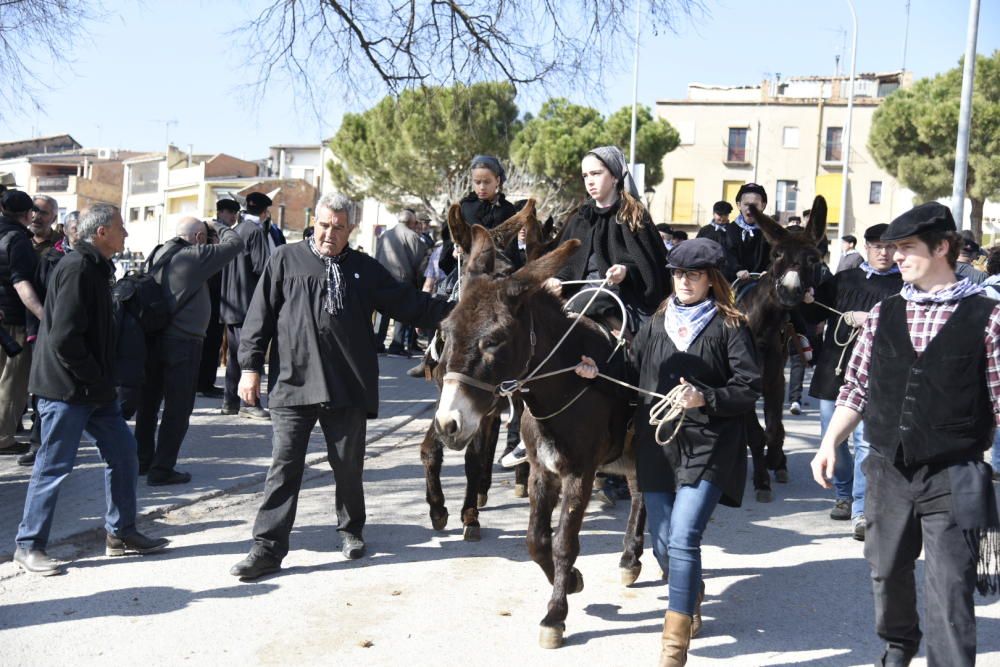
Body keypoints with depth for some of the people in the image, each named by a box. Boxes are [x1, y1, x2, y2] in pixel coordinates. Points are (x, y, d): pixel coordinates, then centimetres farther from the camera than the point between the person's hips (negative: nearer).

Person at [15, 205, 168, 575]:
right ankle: (28, 546, 14)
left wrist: (104, 381, 14)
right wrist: (97, 381, -17)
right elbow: (64, 339, -24)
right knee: (54, 466, 0)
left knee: (123, 451, 12)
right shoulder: (77, 269, -18)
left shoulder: (96, 268, 14)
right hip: (67, 389, -10)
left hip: (93, 388, 10)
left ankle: (121, 534, 23)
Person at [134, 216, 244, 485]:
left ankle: (143, 460, 28)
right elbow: (235, 243, -7)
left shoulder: (158, 254, 9)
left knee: (149, 402, 17)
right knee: (177, 409, 1)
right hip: (183, 342, -8)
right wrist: (219, 228, 9)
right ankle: (162, 469, 3)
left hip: (153, 339, 8)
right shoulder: (195, 256, -14)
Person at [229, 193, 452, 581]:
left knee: (348, 466, 12)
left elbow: (408, 302, 7)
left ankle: (351, 530, 35)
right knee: (284, 466, -1)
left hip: (348, 388, 1)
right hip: (293, 385, -1)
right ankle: (267, 549, 4)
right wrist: (250, 365, 2)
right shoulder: (287, 260, 5)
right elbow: (261, 314, 6)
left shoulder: (365, 270, 8)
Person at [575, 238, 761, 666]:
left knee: (683, 541, -15)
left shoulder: (729, 327, -3)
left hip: (708, 449, -5)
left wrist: (705, 398, -21)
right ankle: (692, 598, 44)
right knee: (662, 544, 12)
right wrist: (598, 371, -3)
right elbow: (633, 373, 14)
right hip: (657, 445, 5)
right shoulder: (658, 322, 11)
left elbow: (750, 389, -7)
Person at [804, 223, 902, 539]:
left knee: (865, 440, -10)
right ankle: (845, 495, 30)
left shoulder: (903, 286, 2)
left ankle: (861, 510, -6)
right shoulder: (843, 279, 14)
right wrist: (807, 301, -5)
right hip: (832, 369, 5)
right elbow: (815, 314, 15)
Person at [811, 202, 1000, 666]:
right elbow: (856, 389, 8)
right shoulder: (883, 314, 5)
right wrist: (830, 443, -1)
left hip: (952, 479, -4)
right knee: (887, 569, 22)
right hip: (888, 471, 5)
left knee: (948, 592, -4)